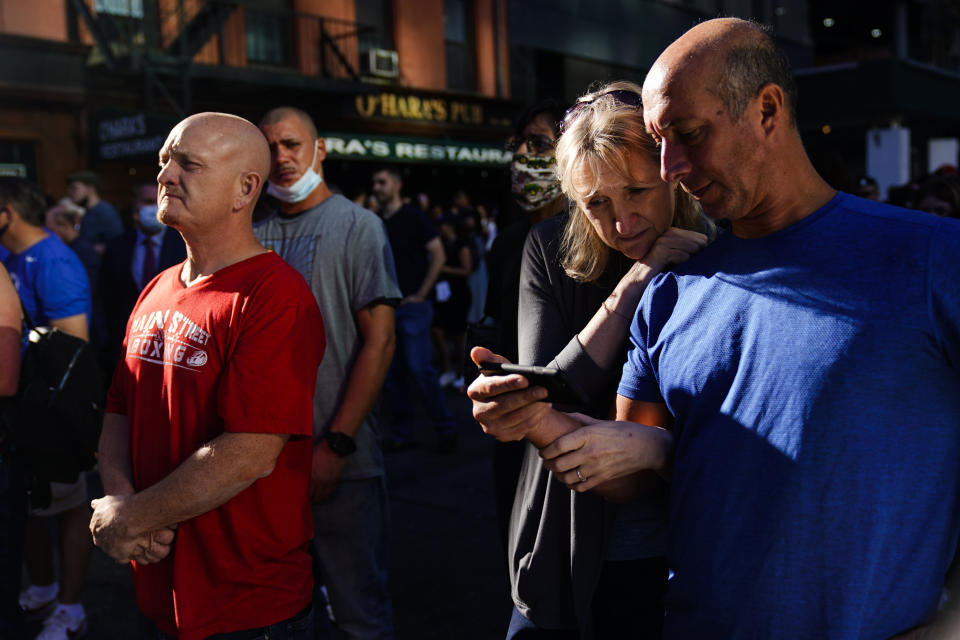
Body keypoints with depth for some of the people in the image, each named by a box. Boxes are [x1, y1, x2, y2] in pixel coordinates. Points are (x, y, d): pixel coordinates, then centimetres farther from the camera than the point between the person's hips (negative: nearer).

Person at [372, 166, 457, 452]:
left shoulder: (413, 217, -2)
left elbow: (438, 255, -6)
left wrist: (421, 294, -10)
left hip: (412, 304, -6)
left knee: (419, 368, -11)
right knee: (390, 374, 5)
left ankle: (446, 429, 3)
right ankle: (402, 433, 16)